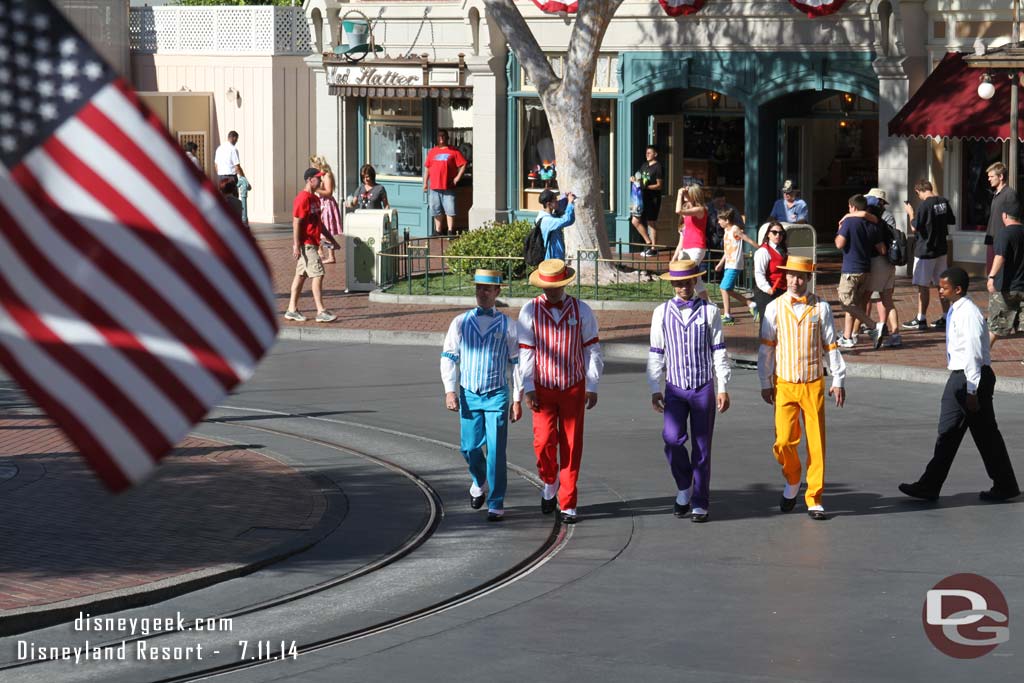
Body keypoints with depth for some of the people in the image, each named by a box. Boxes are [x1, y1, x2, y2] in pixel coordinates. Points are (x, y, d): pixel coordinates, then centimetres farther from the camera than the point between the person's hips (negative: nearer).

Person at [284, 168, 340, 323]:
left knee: (301, 275, 12)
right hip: (306, 244, -10)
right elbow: (296, 223, -19)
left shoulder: (314, 198, 15)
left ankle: (292, 310, 16)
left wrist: (332, 239, 24)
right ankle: (321, 312, -11)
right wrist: (296, 246, -22)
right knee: (318, 274, -11)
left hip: (312, 243, 10)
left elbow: (318, 223, 23)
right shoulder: (302, 198, -15)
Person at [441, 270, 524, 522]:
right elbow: (448, 357, 6)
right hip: (469, 395, 2)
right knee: (470, 448, 3)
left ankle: (496, 505, 0)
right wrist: (450, 391, -5)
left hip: (497, 396, -2)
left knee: (496, 451, -7)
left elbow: (517, 363, 5)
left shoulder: (507, 325, 2)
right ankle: (479, 482, 35)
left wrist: (518, 399, 1)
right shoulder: (460, 322, 5)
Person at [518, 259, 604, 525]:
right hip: (543, 387, 0)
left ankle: (568, 505, 8)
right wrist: (528, 389, -6)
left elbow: (592, 349, 4)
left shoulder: (580, 310, -1)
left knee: (571, 446, 1)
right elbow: (525, 352, -1)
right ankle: (550, 483, 18)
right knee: (544, 441, -12)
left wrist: (592, 387, 1)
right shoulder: (530, 310, -3)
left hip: (573, 388, 1)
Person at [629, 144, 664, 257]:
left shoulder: (658, 167, -9)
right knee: (635, 221, 7)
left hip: (653, 199, -8)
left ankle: (653, 248, 5)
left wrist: (646, 187, -24)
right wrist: (634, 179, 1)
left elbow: (660, 185, -13)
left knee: (651, 223, -3)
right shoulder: (644, 166, 14)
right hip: (643, 198, 8)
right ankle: (648, 242, 19)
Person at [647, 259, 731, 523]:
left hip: (704, 388, 0)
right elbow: (656, 353, 8)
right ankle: (684, 488, 5)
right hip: (675, 389, 0)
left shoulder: (709, 311, 0)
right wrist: (654, 389, 4)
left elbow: (719, 351, 2)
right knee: (673, 438, -19)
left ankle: (700, 503, 13)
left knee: (701, 447, 2)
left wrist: (723, 388, -1)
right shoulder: (661, 313, 3)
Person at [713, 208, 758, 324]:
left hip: (735, 265, -10)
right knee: (729, 290, 9)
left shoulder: (735, 230, -11)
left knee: (724, 288, -12)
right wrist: (720, 264, 22)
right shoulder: (726, 231, 16)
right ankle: (751, 304, 16)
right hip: (728, 265, 10)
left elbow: (749, 240, -10)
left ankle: (727, 315, -9)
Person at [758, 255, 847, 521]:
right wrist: (765, 383, 2)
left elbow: (830, 346, 5)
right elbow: (766, 348, 4)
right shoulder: (775, 308, 1)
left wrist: (838, 381, 3)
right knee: (784, 441, -8)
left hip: (813, 385, 0)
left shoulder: (821, 308, 1)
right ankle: (792, 481, 22)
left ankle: (814, 499, 10)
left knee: (816, 443, 0)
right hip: (784, 386, 0)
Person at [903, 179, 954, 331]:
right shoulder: (944, 202, 3)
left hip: (925, 250, -7)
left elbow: (914, 228, -15)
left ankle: (921, 320, 2)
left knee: (923, 286, -1)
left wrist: (911, 213, -1)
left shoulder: (925, 205, -19)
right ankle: (946, 317, 17)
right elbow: (950, 221, 14)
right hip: (941, 248, 7)